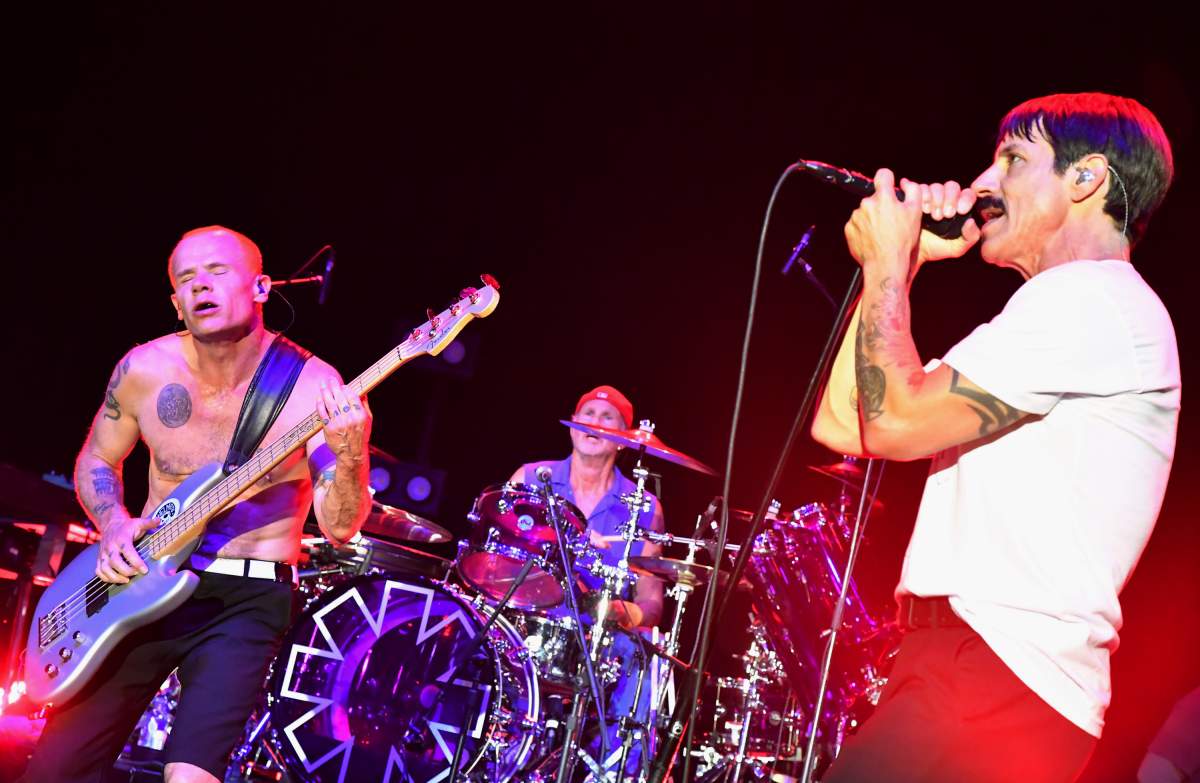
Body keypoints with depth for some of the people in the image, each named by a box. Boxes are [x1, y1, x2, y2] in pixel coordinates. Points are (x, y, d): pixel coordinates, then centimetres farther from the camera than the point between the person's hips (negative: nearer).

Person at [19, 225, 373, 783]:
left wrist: (349, 454, -37)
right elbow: (95, 460, 14)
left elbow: (340, 527, -17)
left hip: (247, 598, -3)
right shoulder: (144, 369, -4)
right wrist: (114, 526, -6)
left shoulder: (310, 386, -13)